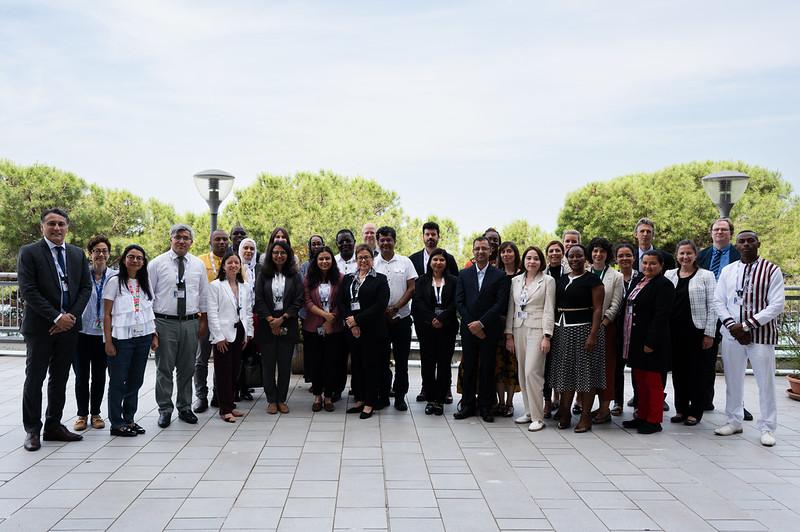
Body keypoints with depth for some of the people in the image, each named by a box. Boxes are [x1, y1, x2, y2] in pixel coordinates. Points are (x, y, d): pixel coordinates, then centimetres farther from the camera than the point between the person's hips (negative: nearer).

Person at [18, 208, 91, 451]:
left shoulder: (78, 254, 9)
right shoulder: (29, 252, -4)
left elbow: (86, 287, 7)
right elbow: (28, 291, -12)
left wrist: (72, 316, -7)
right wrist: (56, 317, -16)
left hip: (69, 325, 4)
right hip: (40, 327, -4)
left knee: (60, 379, 11)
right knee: (35, 379, 3)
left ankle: (54, 426, 21)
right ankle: (32, 430, 12)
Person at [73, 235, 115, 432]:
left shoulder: (115, 276, -1)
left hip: (104, 333, 1)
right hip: (81, 332, -1)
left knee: (99, 376, 10)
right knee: (81, 376, 7)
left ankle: (96, 413, 23)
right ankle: (82, 414, 20)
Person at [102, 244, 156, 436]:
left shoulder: (145, 282, 10)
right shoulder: (115, 282, -4)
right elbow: (107, 314, -5)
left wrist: (154, 336, 8)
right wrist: (108, 341, -10)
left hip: (143, 337, 5)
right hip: (122, 338, -5)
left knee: (135, 381, 11)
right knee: (118, 381, 1)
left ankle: (129, 419, 22)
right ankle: (116, 424, 9)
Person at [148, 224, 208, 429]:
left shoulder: (198, 264, 8)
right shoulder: (157, 263, -1)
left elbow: (204, 294, 14)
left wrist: (203, 321, 10)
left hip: (190, 323, 3)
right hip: (164, 322, -3)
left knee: (187, 369, 11)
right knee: (164, 369, 2)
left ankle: (185, 408, 23)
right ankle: (165, 410, 13)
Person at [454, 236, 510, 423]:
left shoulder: (500, 276, 1)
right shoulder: (464, 274, 8)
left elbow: (500, 304, -7)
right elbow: (459, 301, 3)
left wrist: (481, 323, -13)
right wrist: (471, 325, -7)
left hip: (489, 329, -2)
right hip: (468, 329, 2)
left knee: (487, 368, 3)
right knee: (468, 367, 6)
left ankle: (485, 406, 13)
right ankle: (467, 405, 15)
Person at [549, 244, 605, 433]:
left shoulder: (592, 280, -4)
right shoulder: (561, 280, 13)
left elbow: (598, 309, -9)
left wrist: (593, 335, -18)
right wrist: (551, 332, 7)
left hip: (584, 329, -5)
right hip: (562, 330, 5)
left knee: (585, 372, -1)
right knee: (565, 372, 8)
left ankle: (585, 417, 7)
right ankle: (564, 413, 17)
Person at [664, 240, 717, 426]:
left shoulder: (706, 276, 0)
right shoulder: (669, 275, 9)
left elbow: (712, 306, -2)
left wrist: (709, 334, -7)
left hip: (697, 331, -3)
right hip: (674, 332, 3)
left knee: (696, 372, 2)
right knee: (678, 371, 8)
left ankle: (695, 412, 12)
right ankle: (681, 409, 19)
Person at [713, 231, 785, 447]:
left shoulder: (772, 270, -4)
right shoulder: (728, 271, 8)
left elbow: (777, 305, -11)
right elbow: (719, 301, 7)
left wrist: (746, 325, -16)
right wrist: (731, 325, -9)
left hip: (762, 334, -4)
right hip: (731, 334, 4)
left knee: (766, 382, 1)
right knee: (733, 380, 13)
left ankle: (767, 428, 14)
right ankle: (734, 421, 27)